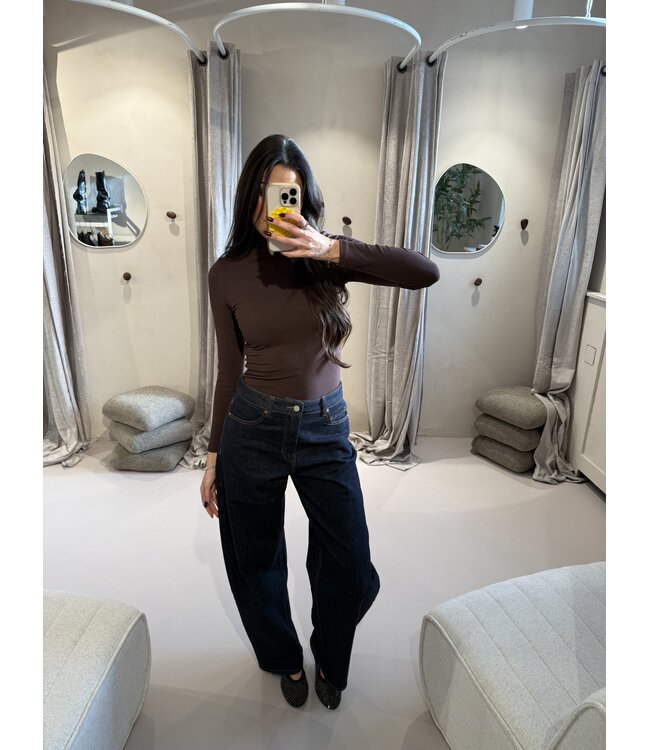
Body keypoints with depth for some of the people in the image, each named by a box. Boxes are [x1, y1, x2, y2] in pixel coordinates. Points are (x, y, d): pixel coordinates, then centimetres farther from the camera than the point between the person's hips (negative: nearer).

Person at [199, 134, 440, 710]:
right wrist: (214, 456, 6)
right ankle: (284, 658, 49)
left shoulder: (328, 259, -5)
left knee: (350, 570, 9)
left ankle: (330, 660, 44)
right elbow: (230, 368, 2)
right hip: (252, 429, 1)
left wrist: (332, 250, -27)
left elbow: (426, 273, -18)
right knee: (256, 562, 17)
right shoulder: (227, 273, -4)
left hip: (326, 428, 0)